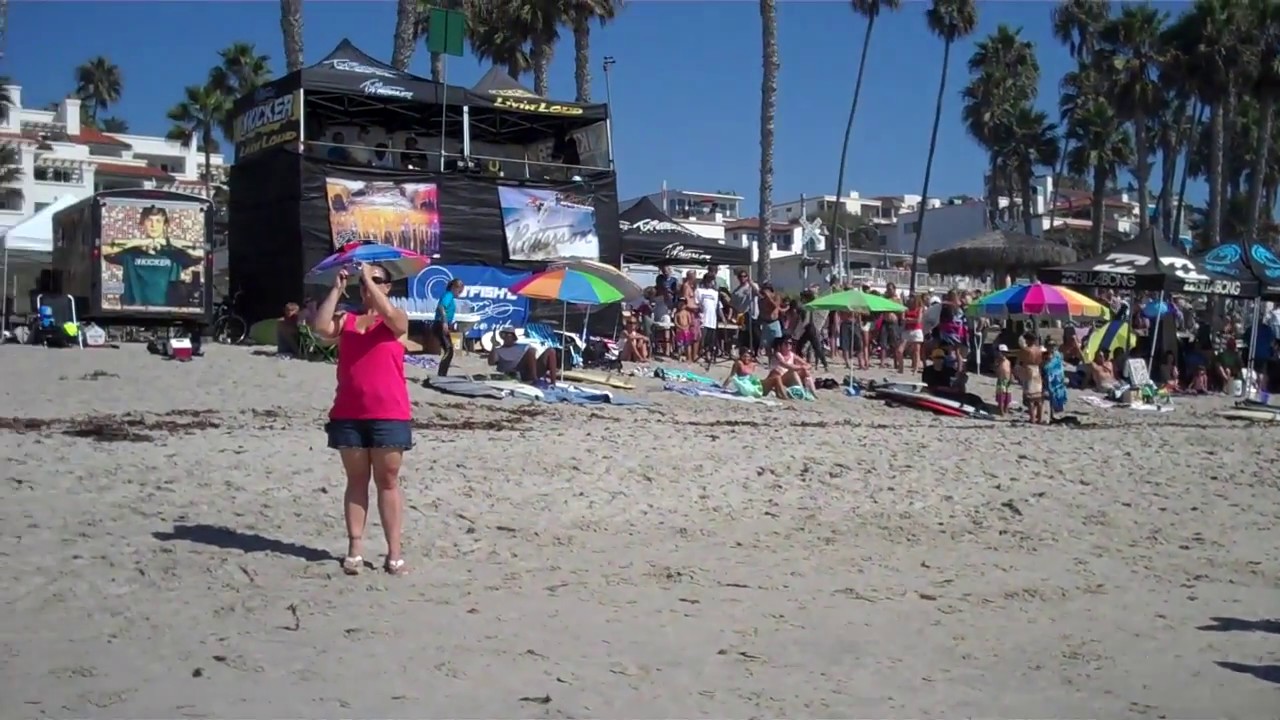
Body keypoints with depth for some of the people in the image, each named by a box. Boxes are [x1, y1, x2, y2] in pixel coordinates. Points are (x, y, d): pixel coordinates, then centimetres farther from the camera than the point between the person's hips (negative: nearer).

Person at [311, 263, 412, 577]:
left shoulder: (396, 319, 3)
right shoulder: (346, 319, 10)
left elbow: (390, 317, -20)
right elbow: (320, 327, -9)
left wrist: (369, 278, -15)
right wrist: (337, 289, -7)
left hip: (388, 415, -2)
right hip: (348, 415, 3)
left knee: (388, 482, 2)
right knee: (356, 481, 8)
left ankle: (394, 553, 3)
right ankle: (354, 549, 11)